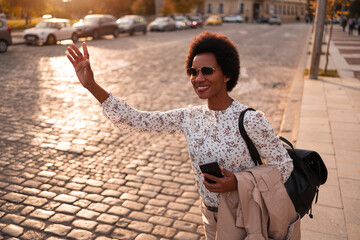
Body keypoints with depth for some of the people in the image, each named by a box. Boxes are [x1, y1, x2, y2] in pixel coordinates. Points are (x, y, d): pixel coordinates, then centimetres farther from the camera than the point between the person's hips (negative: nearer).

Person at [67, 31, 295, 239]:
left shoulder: (250, 120, -24)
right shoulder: (189, 117, -9)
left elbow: (284, 165, -15)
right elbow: (135, 119, -11)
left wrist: (238, 183, -29)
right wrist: (92, 85, -18)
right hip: (211, 214, 5)